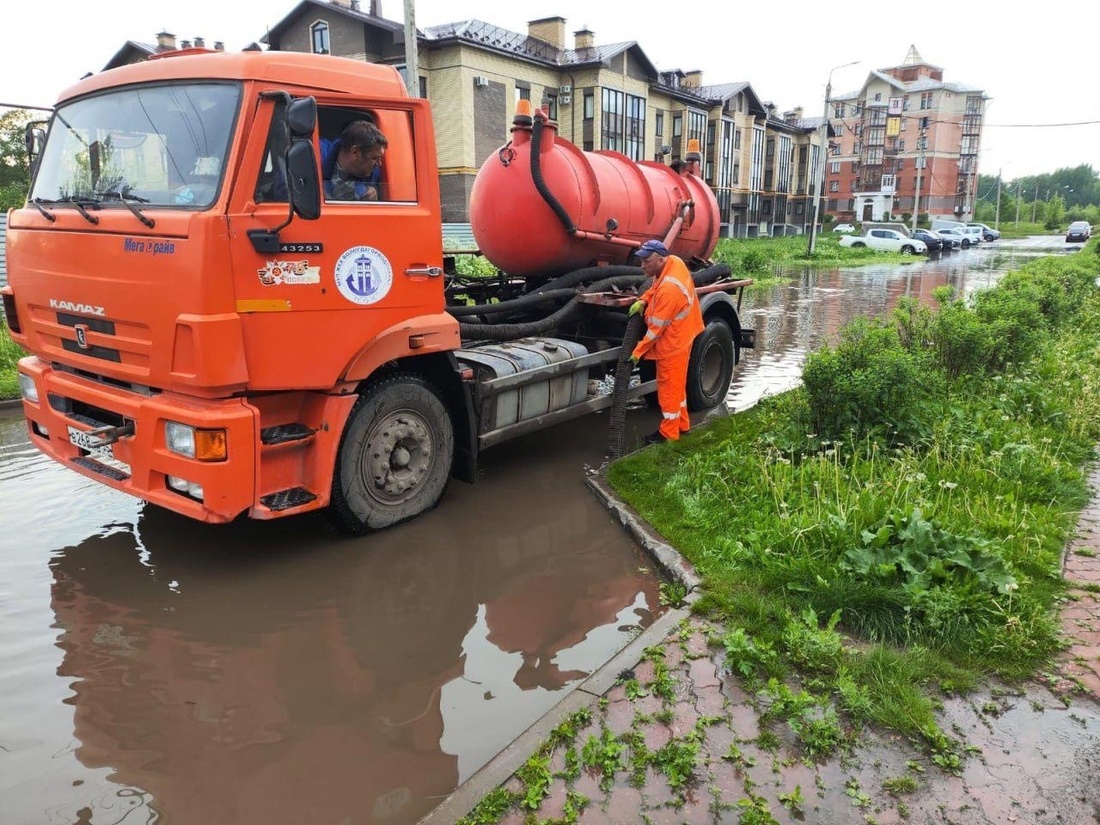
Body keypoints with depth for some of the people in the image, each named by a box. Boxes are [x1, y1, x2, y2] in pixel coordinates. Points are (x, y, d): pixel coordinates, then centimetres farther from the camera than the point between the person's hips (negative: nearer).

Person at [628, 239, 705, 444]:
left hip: (672, 343, -10)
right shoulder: (674, 262, -5)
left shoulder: (668, 290, -32)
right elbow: (655, 288, 14)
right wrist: (643, 301, -4)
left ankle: (668, 433, 15)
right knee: (677, 384, 21)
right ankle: (682, 423, 34)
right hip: (680, 337, 10)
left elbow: (656, 327, -25)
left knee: (669, 387, 3)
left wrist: (638, 351, -17)